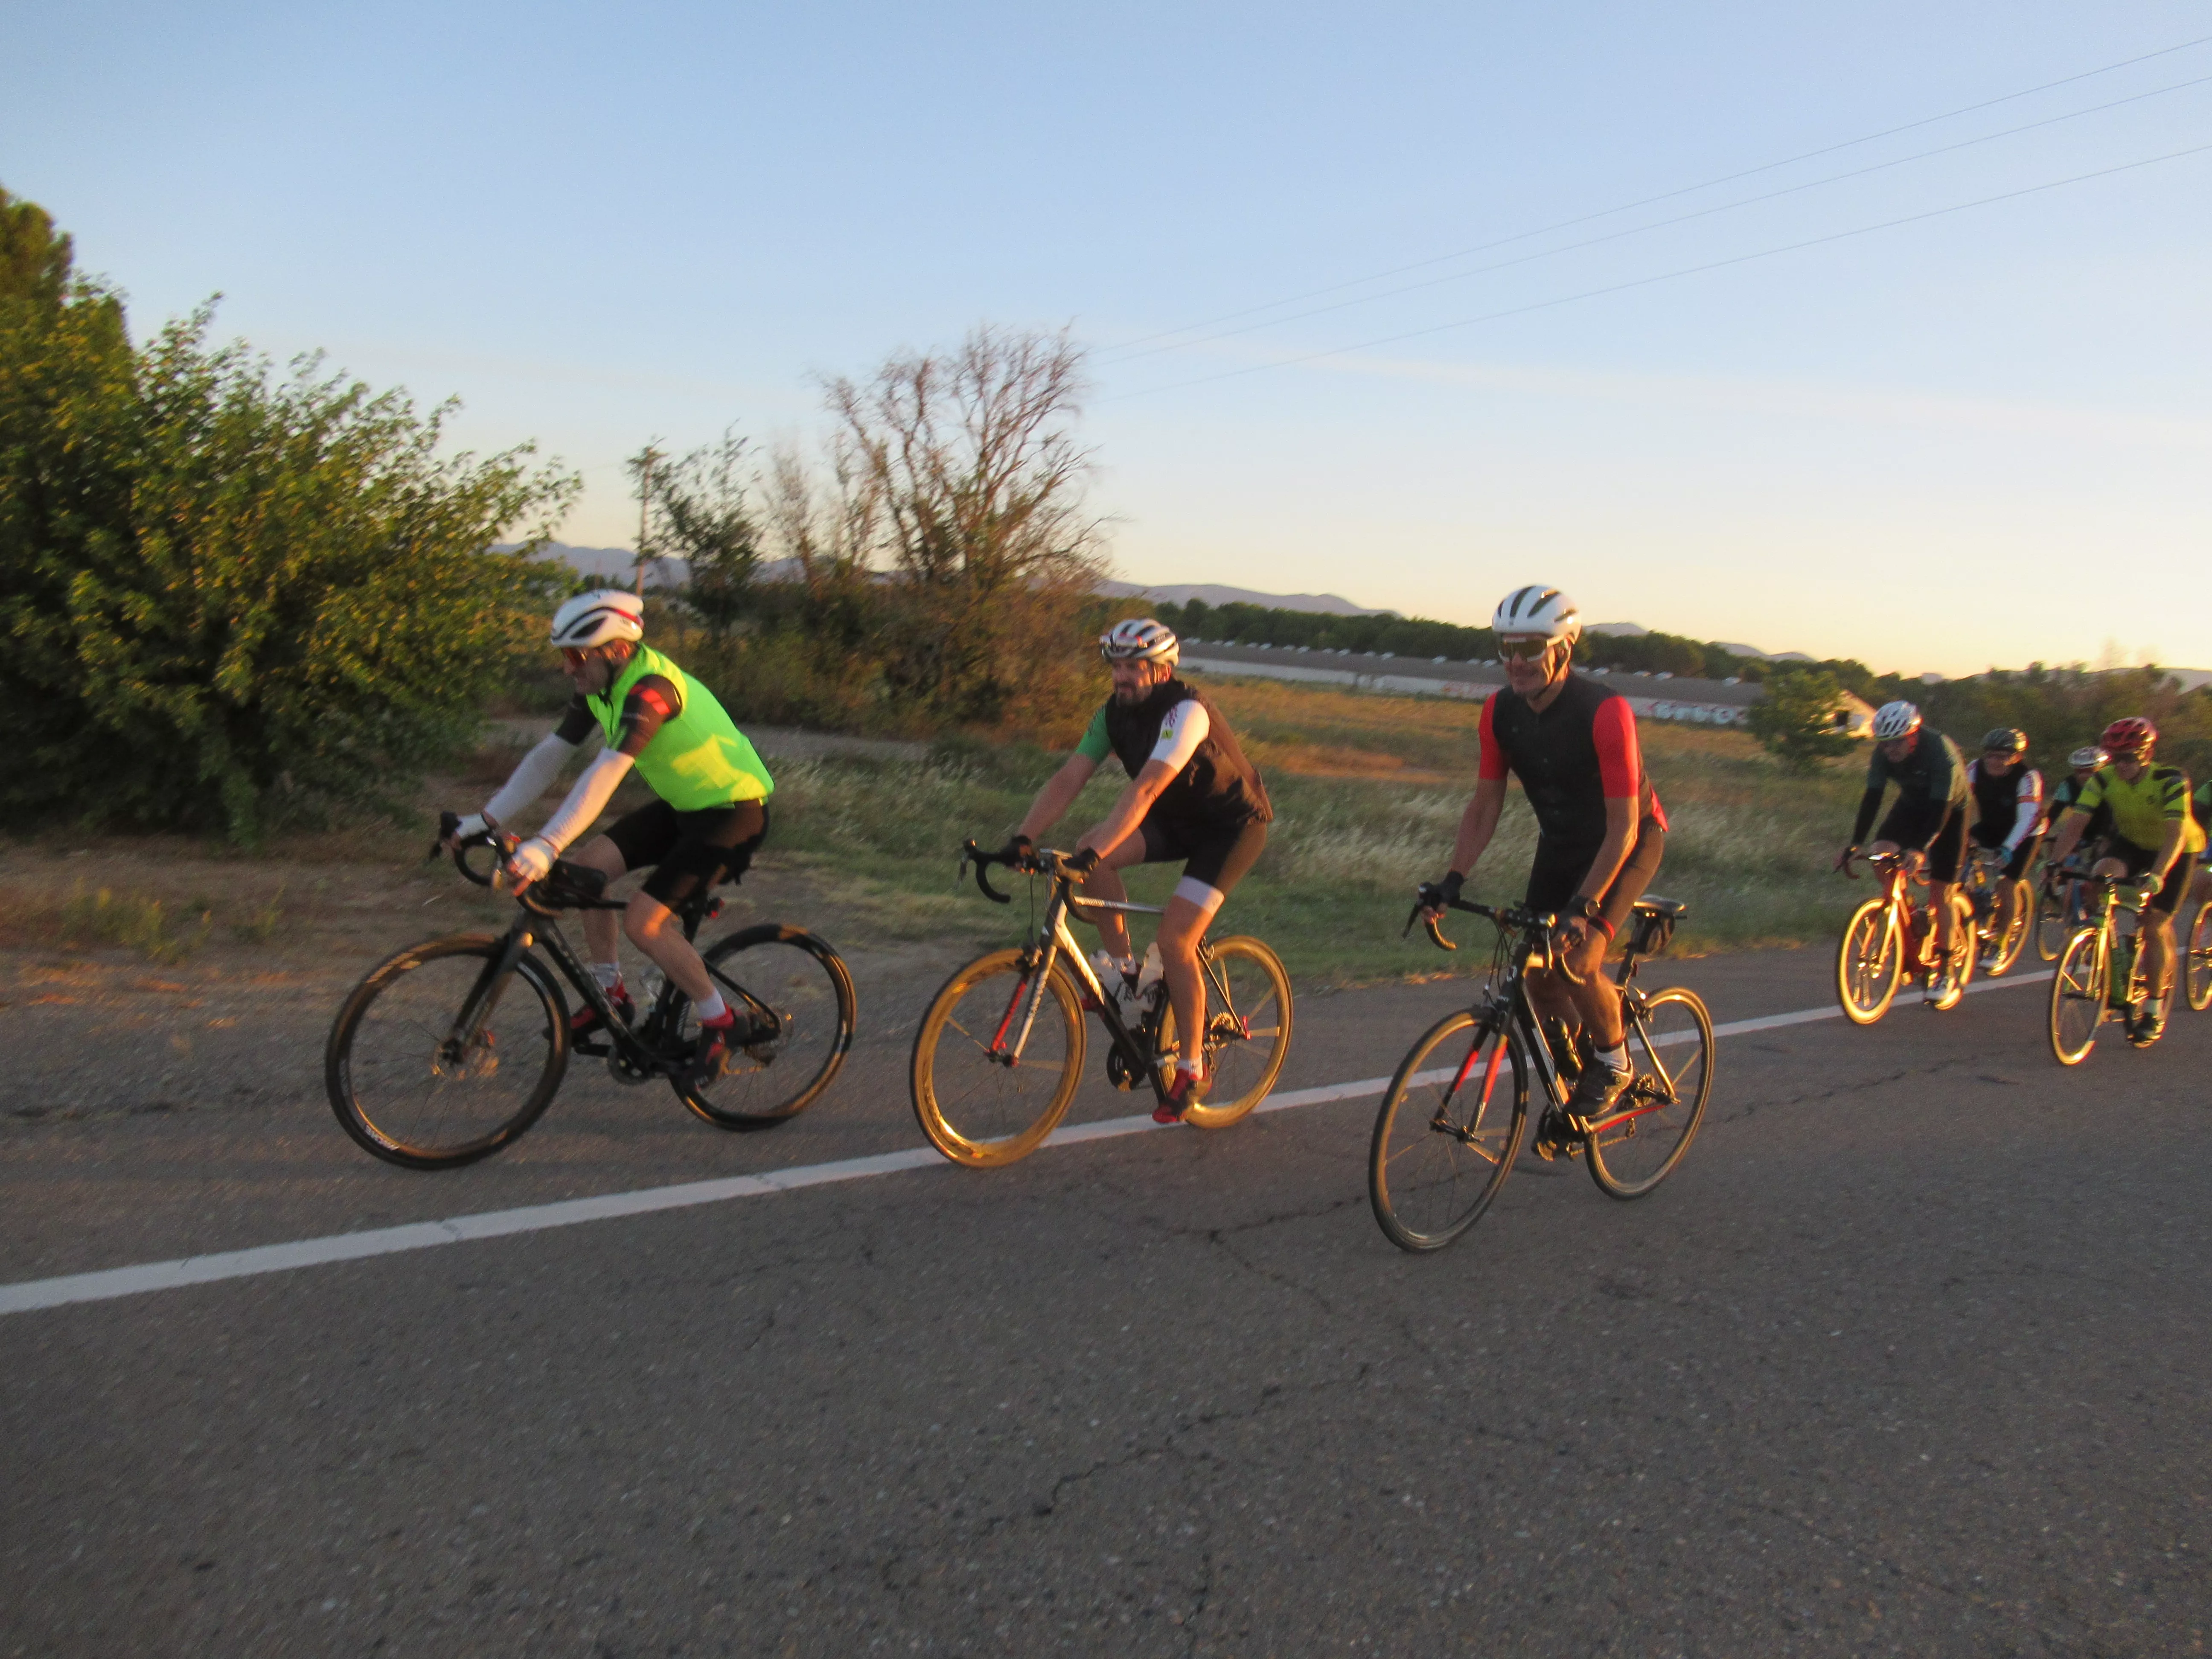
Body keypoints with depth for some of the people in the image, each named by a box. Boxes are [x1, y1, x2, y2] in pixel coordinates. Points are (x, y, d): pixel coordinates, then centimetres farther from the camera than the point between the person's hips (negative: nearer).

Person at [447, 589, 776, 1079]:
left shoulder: (651, 687, -28)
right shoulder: (599, 686, 0)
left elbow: (606, 773, -39)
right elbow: (548, 756, 3)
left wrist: (546, 846, -46)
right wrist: (486, 819, -3)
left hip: (735, 810, -9)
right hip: (684, 804, 9)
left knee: (642, 921, -16)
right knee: (588, 865, -3)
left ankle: (720, 1023, 2)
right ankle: (610, 994, 13)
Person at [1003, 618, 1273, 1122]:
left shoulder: (1186, 711, -30)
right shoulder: (1113, 713, -7)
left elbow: (1145, 789, -42)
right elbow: (1067, 780, -15)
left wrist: (1094, 853, -51)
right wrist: (1023, 839, -28)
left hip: (1234, 825, -7)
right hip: (1177, 820, 7)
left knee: (1174, 939, -18)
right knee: (1092, 852, -20)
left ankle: (1192, 1068, 0)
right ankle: (1120, 968, -2)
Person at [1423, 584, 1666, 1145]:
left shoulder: (1605, 713, -30)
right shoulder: (1500, 711, -14)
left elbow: (1622, 826, -30)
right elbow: (1485, 805, -6)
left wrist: (1585, 904, -38)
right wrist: (1453, 880, -17)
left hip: (1628, 842, -5)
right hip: (1560, 842, 5)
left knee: (1577, 962, -23)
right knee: (1537, 976, 0)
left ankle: (1613, 1063, 6)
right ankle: (1572, 1080, 26)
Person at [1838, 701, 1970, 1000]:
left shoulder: (1939, 750, -34)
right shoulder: (1883, 753, -21)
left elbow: (1941, 806, -38)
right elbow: (1872, 798, -23)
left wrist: (1921, 849, -51)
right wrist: (1855, 845, -33)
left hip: (1950, 809, -4)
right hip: (1912, 804, 5)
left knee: (1940, 892, -6)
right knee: (1881, 854, -23)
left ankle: (1943, 970, 5)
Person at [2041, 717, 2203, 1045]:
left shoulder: (2171, 780, -29)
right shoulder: (2104, 779, -19)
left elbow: (2176, 832, -40)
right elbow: (2076, 822, -26)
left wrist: (2158, 874, -54)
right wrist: (2055, 861, -40)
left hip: (2175, 851, -3)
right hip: (2131, 842, 3)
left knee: (2154, 927, -8)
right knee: (2102, 874, -32)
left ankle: (2154, 1010, 7)